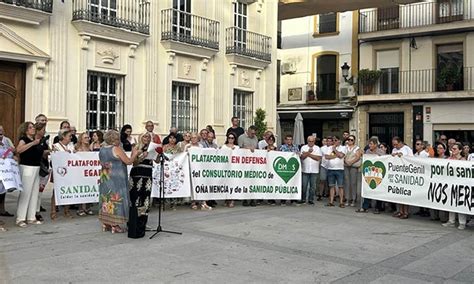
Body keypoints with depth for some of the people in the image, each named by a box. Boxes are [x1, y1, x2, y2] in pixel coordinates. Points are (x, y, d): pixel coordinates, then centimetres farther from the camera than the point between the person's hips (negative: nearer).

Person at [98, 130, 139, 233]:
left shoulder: (102, 150, 8)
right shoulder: (117, 149, -15)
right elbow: (128, 161, -14)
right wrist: (135, 154, 1)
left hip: (105, 179, 7)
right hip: (116, 180, -7)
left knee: (107, 200, 12)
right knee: (116, 200, -1)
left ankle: (106, 224, 17)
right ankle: (115, 225, 0)